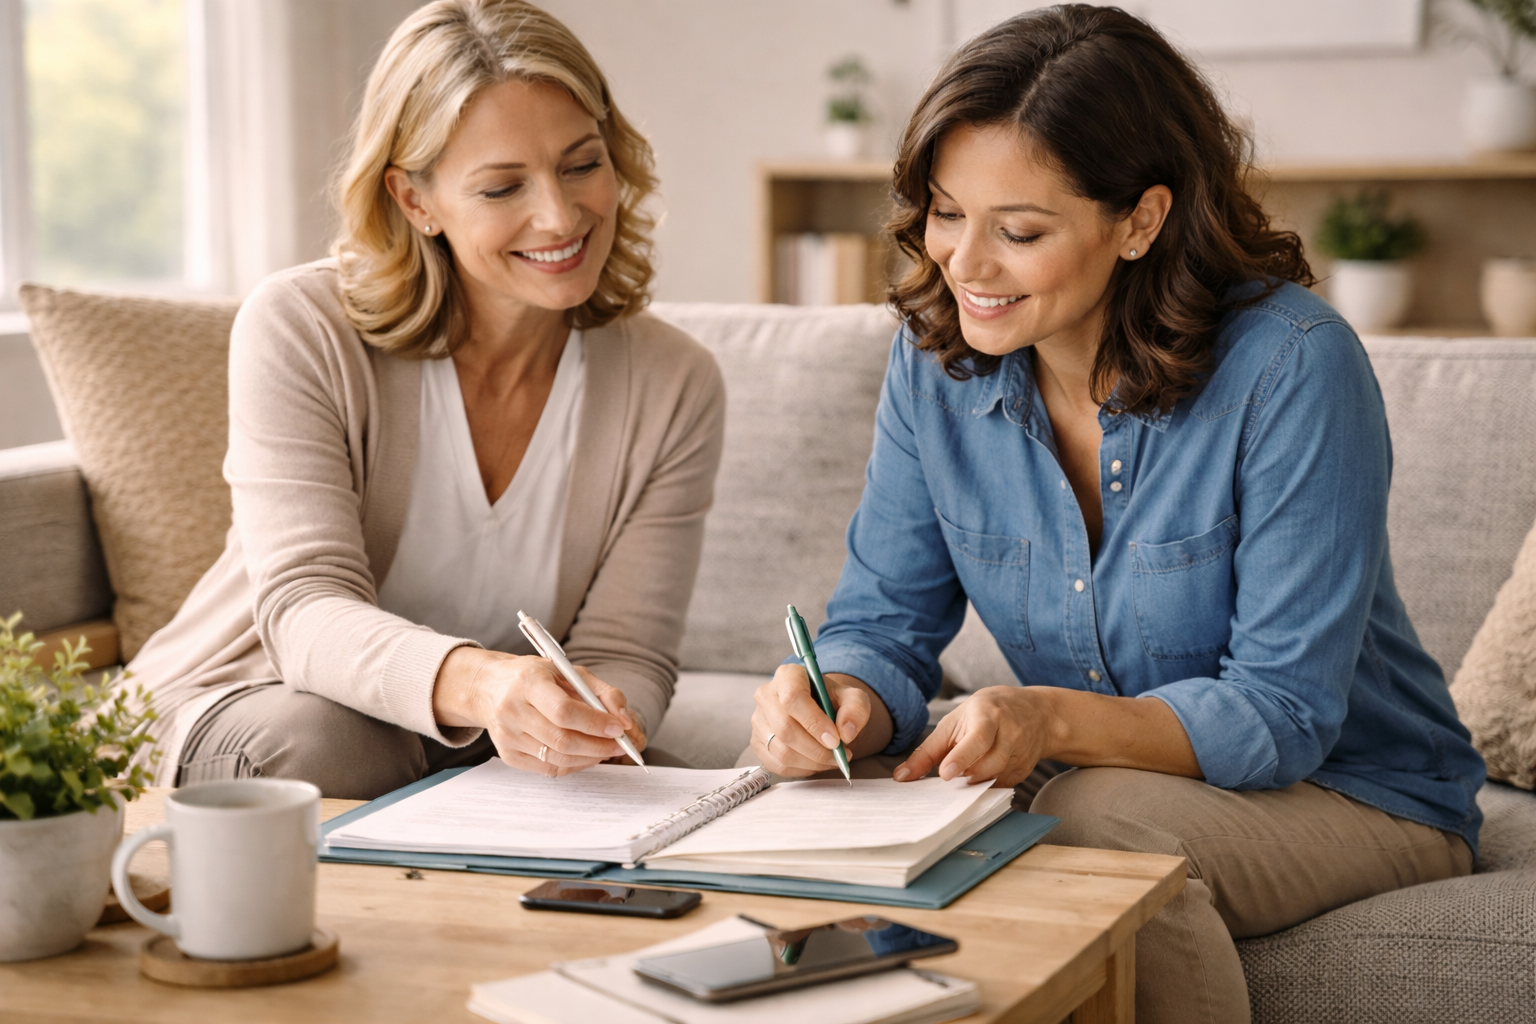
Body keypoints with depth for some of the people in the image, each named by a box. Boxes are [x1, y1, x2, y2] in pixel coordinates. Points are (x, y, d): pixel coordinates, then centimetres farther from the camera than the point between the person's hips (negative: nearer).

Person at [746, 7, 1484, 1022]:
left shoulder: (1292, 366, -22)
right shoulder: (936, 361, -5)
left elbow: (1282, 711, -23)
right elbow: (884, 625, -3)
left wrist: (1053, 722, -39)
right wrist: (841, 704, -28)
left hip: (1352, 795, -4)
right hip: (1092, 779, 4)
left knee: (1099, 818, -34)